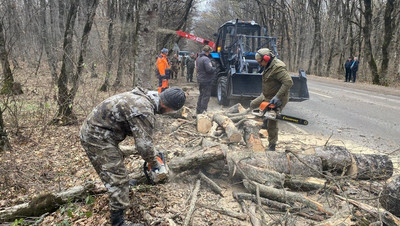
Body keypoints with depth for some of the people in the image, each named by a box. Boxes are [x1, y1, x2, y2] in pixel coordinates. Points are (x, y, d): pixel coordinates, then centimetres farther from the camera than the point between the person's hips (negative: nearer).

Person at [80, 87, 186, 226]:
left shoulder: (144, 96, 3)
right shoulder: (144, 110, -28)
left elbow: (138, 131, 17)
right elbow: (144, 145, -24)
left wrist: (152, 152, 21)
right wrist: (156, 165, -6)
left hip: (94, 129, 10)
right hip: (96, 137, -10)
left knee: (117, 159, 32)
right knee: (117, 179, -6)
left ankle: (123, 184, 59)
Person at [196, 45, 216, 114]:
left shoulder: (198, 58, 10)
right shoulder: (206, 59, -20)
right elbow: (209, 69, -28)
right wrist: (214, 68, -8)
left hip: (200, 79, 9)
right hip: (206, 80, -9)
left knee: (201, 95, 19)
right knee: (206, 96, -2)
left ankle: (198, 110, 26)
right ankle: (203, 111, 1)